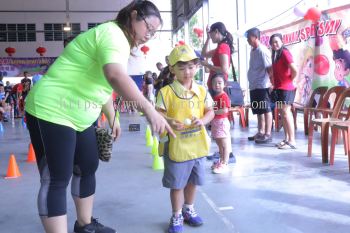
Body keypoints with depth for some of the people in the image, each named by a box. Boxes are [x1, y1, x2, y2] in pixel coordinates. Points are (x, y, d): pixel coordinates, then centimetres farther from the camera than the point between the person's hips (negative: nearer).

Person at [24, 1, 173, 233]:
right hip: (51, 111, -11)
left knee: (88, 168, 16)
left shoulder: (120, 41, 14)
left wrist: (112, 118, 21)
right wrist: (149, 109, -44)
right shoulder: (112, 33, -18)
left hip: (80, 117, 11)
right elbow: (115, 77, -39)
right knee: (57, 180, -7)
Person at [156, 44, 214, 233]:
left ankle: (188, 210, 40)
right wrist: (169, 122, -31)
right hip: (176, 146, -4)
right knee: (177, 183, 7)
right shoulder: (166, 92, -11)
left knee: (192, 180, 19)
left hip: (197, 144, 5)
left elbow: (210, 111, 7)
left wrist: (203, 121, -14)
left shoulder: (201, 91, 2)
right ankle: (177, 216, 25)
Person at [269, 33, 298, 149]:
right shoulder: (275, 54, 14)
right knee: (282, 113, 11)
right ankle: (286, 139, 18)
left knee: (286, 112, -9)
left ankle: (292, 141, -6)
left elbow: (295, 70, -23)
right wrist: (274, 84, 8)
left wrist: (290, 80, -8)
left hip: (285, 88, -9)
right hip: (278, 88, 9)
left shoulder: (285, 53, -13)